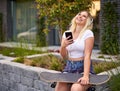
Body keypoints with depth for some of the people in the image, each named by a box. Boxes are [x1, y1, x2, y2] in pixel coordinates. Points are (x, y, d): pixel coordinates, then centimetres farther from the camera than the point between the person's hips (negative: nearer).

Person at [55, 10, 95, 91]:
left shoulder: (88, 33, -7)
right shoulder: (66, 33, 7)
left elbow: (87, 55, -16)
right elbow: (64, 56, 7)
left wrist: (86, 76, -28)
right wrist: (63, 46, -15)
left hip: (83, 67, -4)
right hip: (69, 67, 4)